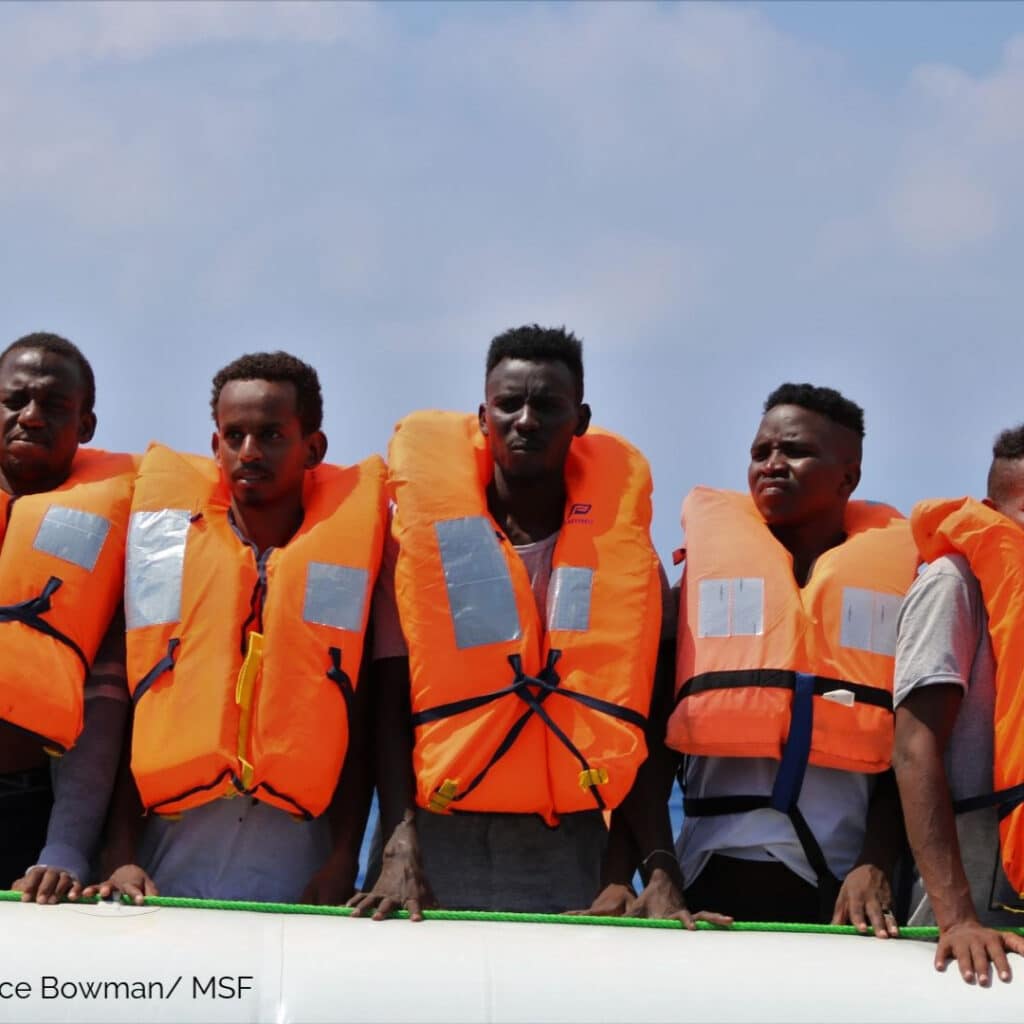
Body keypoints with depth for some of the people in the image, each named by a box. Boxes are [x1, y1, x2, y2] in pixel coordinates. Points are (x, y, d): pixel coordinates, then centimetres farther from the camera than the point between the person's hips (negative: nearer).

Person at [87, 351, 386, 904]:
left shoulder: (349, 557, 5)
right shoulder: (163, 544, 6)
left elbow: (362, 725, 3)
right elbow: (118, 713, 3)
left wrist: (343, 862, -7)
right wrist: (124, 857, -6)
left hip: (301, 865, 0)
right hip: (170, 859, 1)